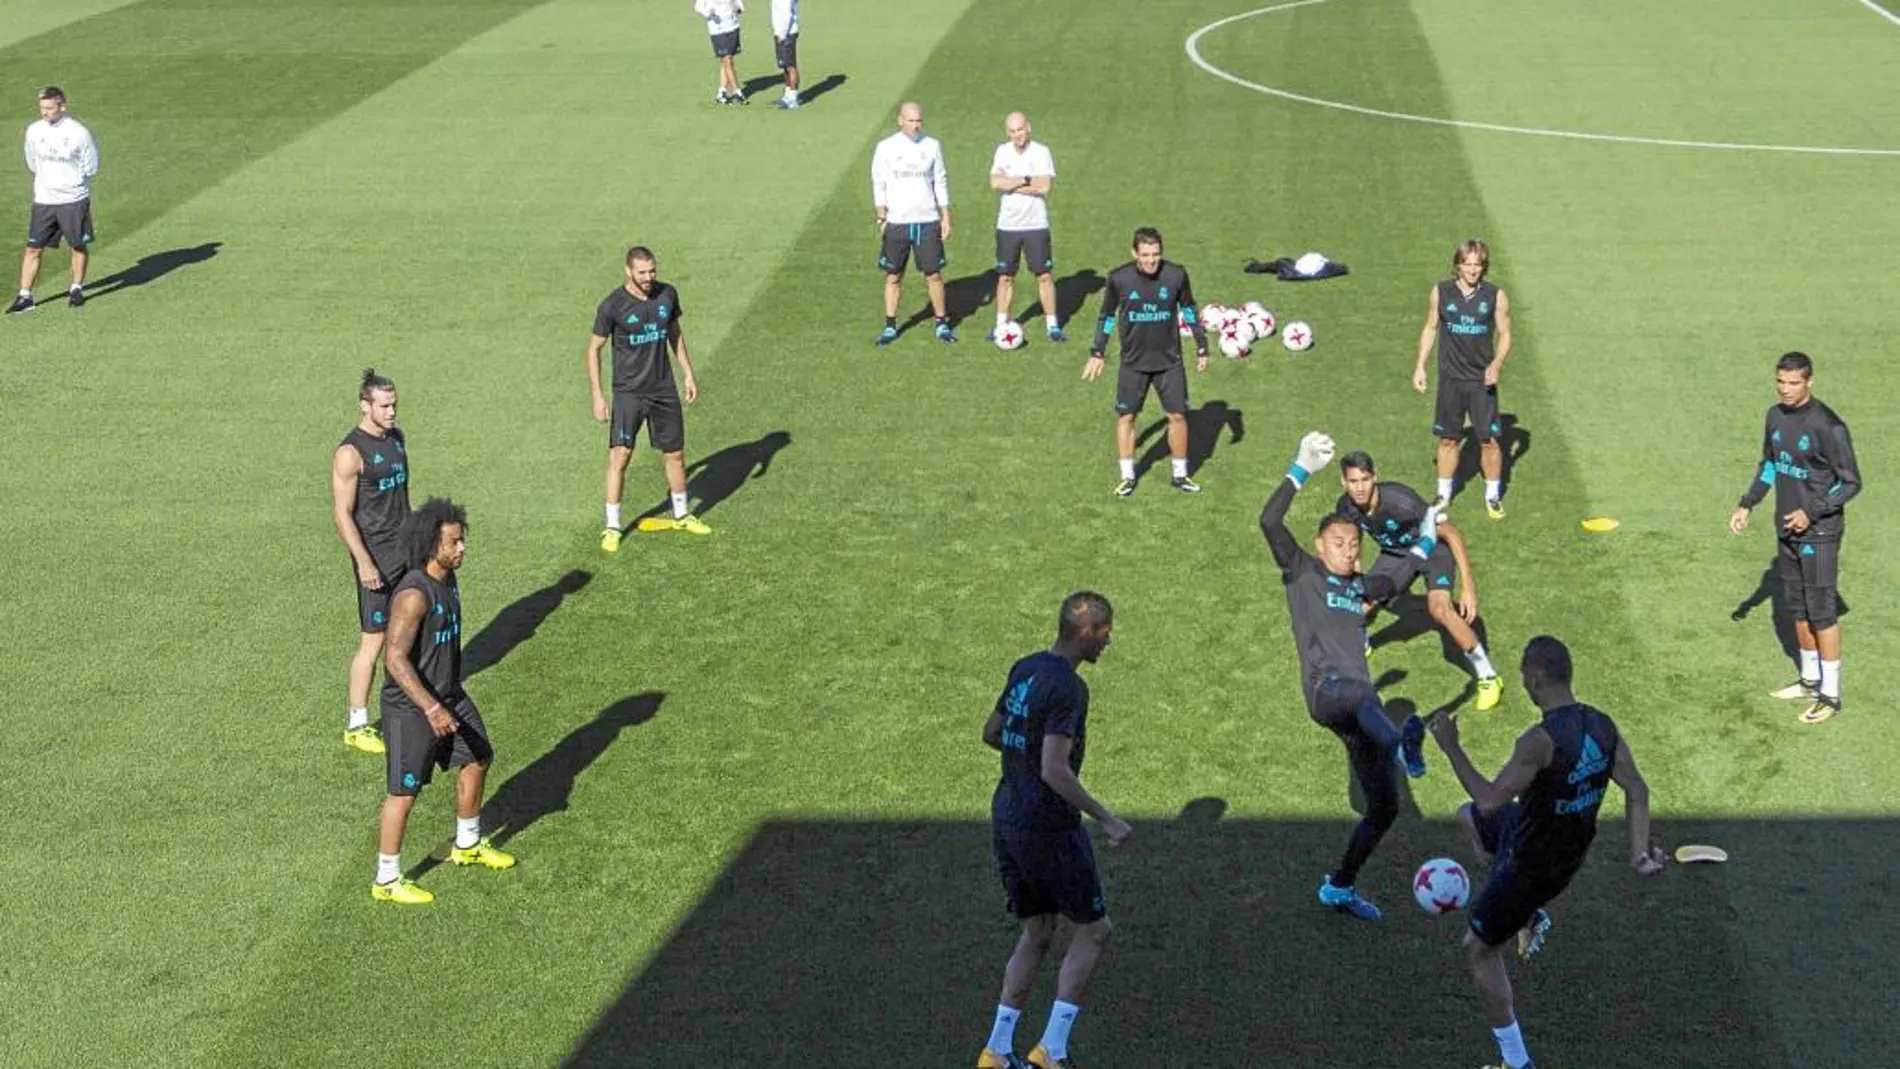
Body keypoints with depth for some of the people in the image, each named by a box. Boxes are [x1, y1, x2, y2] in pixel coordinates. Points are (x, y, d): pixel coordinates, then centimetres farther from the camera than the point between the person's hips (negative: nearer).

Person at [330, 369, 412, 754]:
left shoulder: (396, 437, 8)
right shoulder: (350, 453, -17)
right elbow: (342, 513, -17)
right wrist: (364, 562, -21)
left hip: (407, 548, 8)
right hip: (376, 554, -8)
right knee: (373, 640, -4)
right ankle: (356, 726, 4)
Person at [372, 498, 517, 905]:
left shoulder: (448, 579, 2)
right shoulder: (413, 594, -28)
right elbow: (395, 659, -32)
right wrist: (430, 707, -37)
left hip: (448, 696, 9)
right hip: (411, 707, -9)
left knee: (476, 760, 20)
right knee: (404, 792, 1)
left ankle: (468, 846, 42)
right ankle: (386, 881, 15)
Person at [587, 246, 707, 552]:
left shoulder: (668, 294, -1)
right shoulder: (612, 306, -14)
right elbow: (594, 349, -5)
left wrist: (688, 373, 13)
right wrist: (597, 396, -10)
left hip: (664, 389, 4)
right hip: (628, 392, -4)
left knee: (676, 454, 12)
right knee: (619, 456, -11)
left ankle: (681, 516, 32)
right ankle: (612, 527, -2)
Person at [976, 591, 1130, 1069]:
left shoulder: (1024, 669, 7)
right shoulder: (1067, 688, -19)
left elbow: (991, 733, 18)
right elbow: (1054, 772, -25)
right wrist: (1107, 819, -18)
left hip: (1006, 819, 8)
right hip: (1048, 828, -8)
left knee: (1036, 932, 17)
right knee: (1093, 929, 7)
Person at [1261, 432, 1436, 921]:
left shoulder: (1360, 586, 24)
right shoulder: (1302, 572, 8)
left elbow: (1398, 580, 45)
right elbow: (1269, 521, -6)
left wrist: (1425, 540, 48)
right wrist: (1301, 469, -8)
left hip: (1359, 705, 7)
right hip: (1326, 691, -7)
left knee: (1384, 808, 9)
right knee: (1360, 693, -45)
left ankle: (1339, 887, 27)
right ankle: (1403, 743, -79)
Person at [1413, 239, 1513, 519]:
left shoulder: (1496, 296, -4)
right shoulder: (1441, 292, -1)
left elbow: (1505, 334, 1)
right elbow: (1430, 329, 9)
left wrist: (1497, 363, -15)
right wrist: (1420, 366, 4)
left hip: (1482, 380, -1)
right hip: (1450, 379, 1)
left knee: (1489, 440, -1)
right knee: (1448, 439, 8)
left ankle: (1493, 496, 15)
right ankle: (1443, 494, 23)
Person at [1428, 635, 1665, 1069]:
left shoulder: (1541, 740, -33)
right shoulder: (1602, 725, -8)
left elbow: (1490, 801, -33)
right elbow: (1637, 790, -5)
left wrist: (1451, 747, -24)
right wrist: (1640, 852, -3)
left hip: (1531, 866, -8)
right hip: (1569, 851, 8)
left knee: (1479, 950, 13)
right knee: (1468, 818, 31)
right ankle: (1530, 916, 27)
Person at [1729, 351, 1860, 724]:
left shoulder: (1828, 426, -19)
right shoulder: (1776, 416, 4)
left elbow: (1851, 483, -14)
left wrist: (1812, 514, -22)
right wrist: (1747, 504, 8)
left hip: (1819, 533, -7)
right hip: (1787, 530, 7)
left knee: (1821, 613, -3)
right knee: (1798, 609, 16)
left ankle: (1830, 695, 5)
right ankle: (1810, 681, 29)